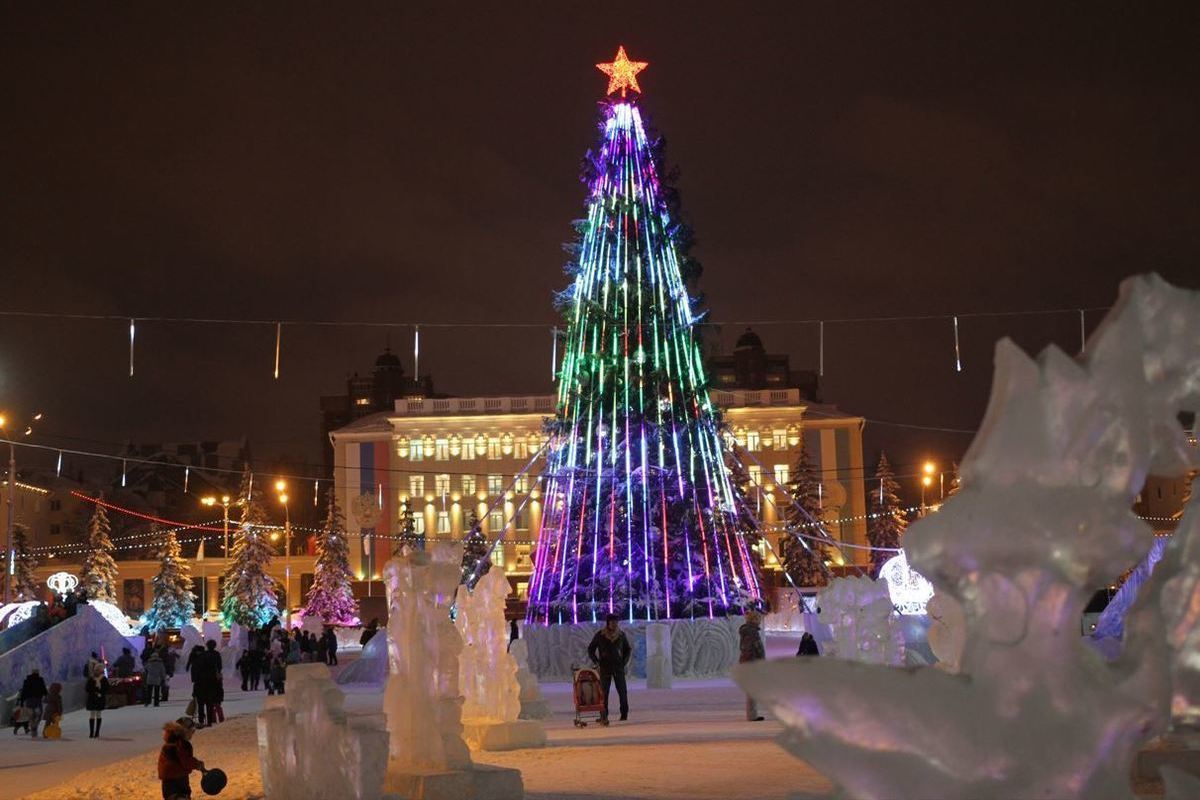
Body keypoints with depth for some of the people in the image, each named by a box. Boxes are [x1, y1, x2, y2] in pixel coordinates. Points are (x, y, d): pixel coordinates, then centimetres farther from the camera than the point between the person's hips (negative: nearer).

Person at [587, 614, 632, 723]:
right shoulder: (600, 635, -1)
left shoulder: (621, 634, 5)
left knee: (622, 691, -2)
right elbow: (590, 649, 8)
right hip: (605, 668, -2)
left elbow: (628, 649, 18)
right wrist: (597, 662, 0)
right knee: (604, 693, -3)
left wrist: (624, 661, 7)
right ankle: (604, 717, -2)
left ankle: (624, 714, 6)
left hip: (619, 668, 2)